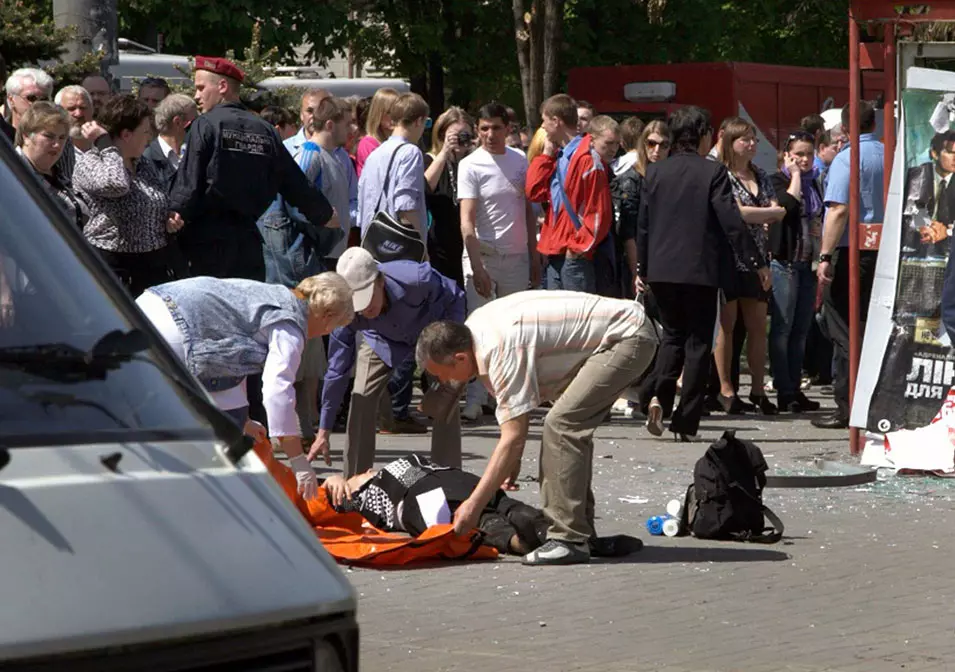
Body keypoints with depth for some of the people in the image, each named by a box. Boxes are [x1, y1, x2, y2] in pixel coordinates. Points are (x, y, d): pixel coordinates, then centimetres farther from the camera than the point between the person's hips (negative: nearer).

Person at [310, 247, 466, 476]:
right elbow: (337, 370, -23)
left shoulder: (416, 279, -43)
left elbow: (454, 298, -19)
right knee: (361, 400, -13)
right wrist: (323, 432, -20)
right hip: (381, 341, 1)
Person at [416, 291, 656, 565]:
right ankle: (581, 535, 18)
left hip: (629, 337, -11)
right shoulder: (472, 330, 4)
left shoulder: (501, 349, -25)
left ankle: (569, 540, -17)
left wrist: (473, 505, -20)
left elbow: (514, 438, -23)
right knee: (570, 429, 14)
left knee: (561, 425, -19)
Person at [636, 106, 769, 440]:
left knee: (673, 335, 18)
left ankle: (656, 394, -7)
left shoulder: (655, 172, 4)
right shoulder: (713, 172, -8)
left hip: (661, 270, 4)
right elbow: (732, 221, -11)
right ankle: (685, 422, 3)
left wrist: (642, 269, 18)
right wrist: (757, 262, -4)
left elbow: (643, 223, 9)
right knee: (698, 341, 5)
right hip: (700, 271, -4)